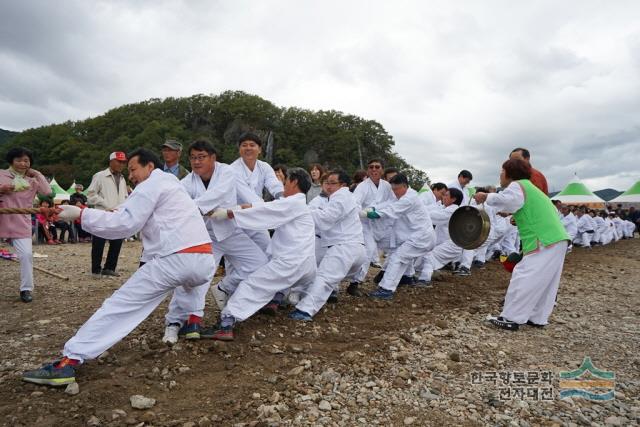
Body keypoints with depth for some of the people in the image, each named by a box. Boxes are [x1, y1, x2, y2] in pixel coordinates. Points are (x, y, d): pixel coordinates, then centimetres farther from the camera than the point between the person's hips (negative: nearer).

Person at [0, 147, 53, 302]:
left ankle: (26, 289, 4)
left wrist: (36, 174, -6)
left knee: (26, 255, -7)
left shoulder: (32, 180, 4)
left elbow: (47, 192, -10)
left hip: (21, 224, 0)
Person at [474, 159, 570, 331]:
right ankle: (538, 318, 22)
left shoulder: (516, 185, -6)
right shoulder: (528, 186, 26)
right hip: (557, 240, 10)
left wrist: (487, 197, -21)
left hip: (544, 243, -10)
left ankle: (510, 319, -5)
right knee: (544, 281, 14)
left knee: (523, 279, -8)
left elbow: (509, 200, -28)